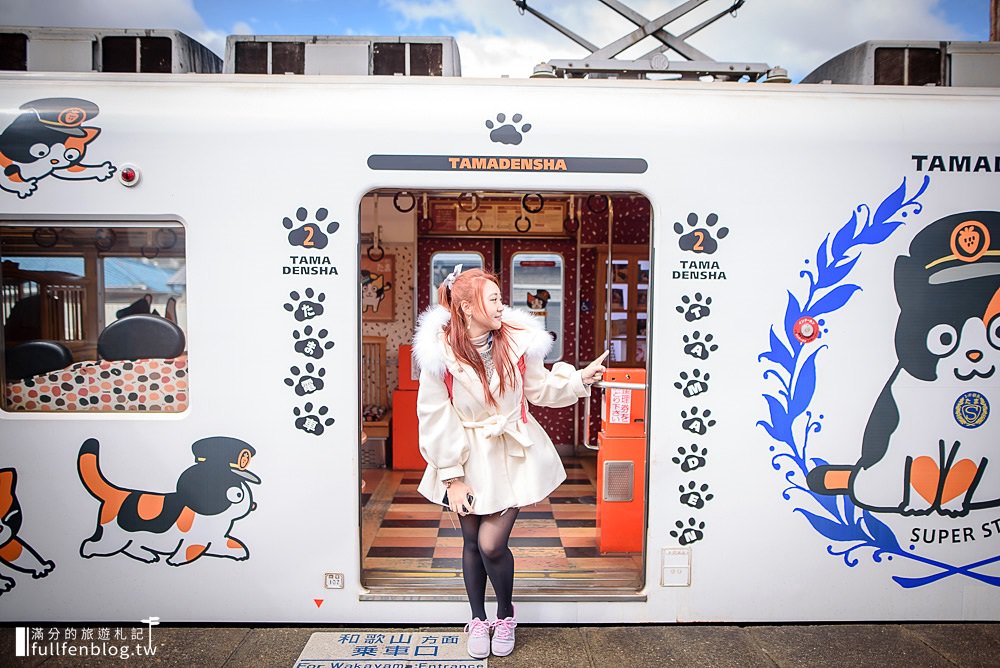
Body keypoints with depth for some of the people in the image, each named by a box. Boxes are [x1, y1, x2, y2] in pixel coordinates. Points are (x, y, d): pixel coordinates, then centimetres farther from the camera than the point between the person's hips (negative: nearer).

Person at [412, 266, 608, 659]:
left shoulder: (517, 339, -8)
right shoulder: (440, 352, -14)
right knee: (471, 541, 12)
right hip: (467, 457, 0)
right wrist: (452, 476, -9)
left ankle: (505, 614, 27)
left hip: (512, 453, 0)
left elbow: (539, 388, 6)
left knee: (492, 544, -4)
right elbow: (436, 419, -10)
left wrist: (580, 379, -8)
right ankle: (478, 619, 37)